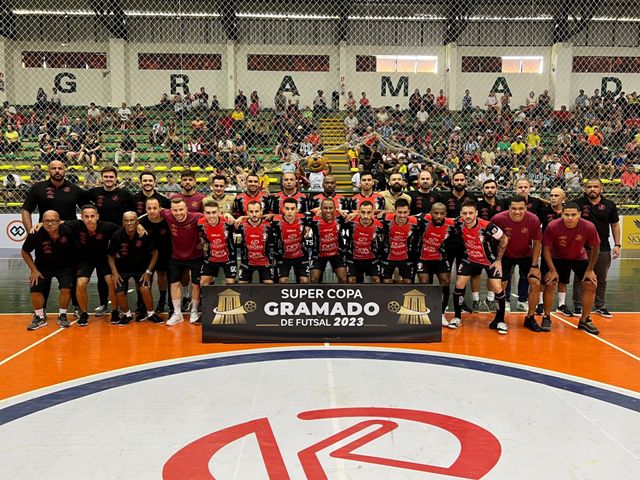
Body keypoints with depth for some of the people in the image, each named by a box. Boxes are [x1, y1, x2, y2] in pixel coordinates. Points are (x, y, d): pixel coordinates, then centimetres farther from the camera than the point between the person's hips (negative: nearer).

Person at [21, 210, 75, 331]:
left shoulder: (67, 231, -25)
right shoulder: (35, 234, -24)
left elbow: (75, 248, -5)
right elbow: (24, 252, -5)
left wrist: (74, 265, -6)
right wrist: (34, 270, -8)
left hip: (64, 266, 0)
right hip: (42, 267, 1)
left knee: (66, 289, -18)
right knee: (35, 290, -12)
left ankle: (62, 315, 6)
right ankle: (40, 317, 12)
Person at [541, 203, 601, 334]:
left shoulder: (589, 227, -27)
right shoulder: (553, 226, -30)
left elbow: (595, 248, -10)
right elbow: (546, 248, -17)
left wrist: (589, 270, -7)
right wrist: (552, 270, -18)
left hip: (580, 258, 2)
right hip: (557, 258, -1)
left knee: (591, 285, -5)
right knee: (549, 284, -13)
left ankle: (584, 320, 13)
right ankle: (546, 317, 7)